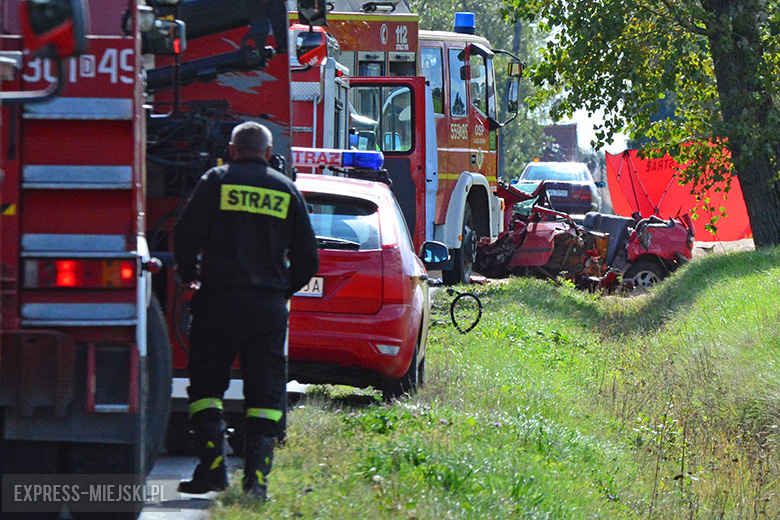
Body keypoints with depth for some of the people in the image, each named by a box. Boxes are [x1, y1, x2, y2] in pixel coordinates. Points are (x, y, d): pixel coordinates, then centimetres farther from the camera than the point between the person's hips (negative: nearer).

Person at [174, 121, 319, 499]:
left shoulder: (216, 181, 3)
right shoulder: (286, 190, 10)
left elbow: (187, 234, -5)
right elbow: (307, 257, 11)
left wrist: (188, 277, 12)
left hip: (218, 298, -1)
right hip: (268, 305, 1)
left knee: (206, 383, 8)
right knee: (266, 392, 4)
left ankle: (212, 464, -4)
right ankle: (257, 473, -7)